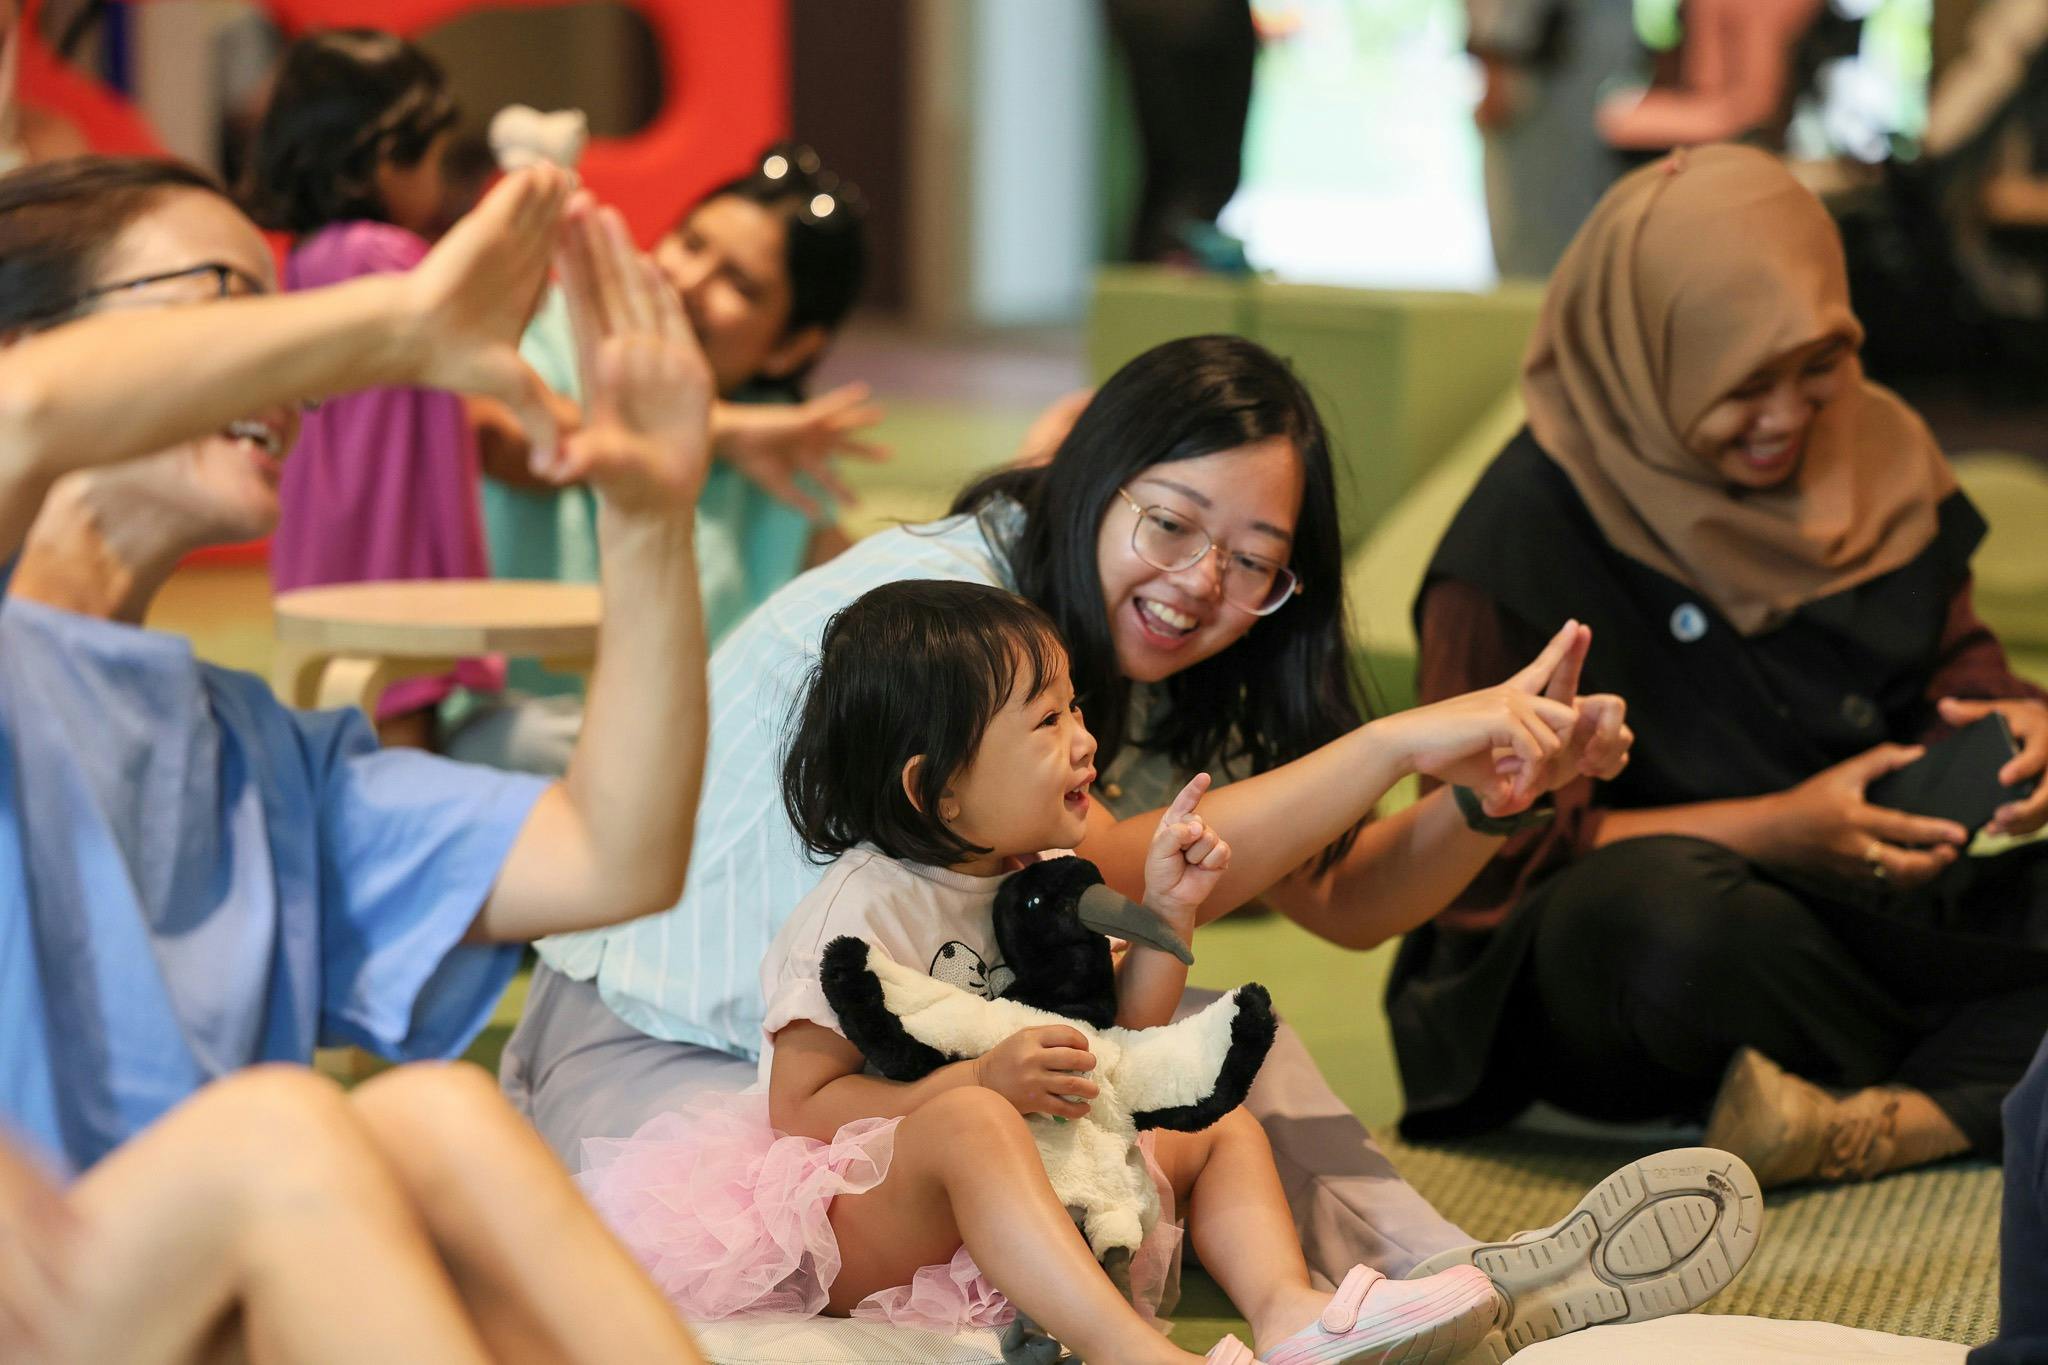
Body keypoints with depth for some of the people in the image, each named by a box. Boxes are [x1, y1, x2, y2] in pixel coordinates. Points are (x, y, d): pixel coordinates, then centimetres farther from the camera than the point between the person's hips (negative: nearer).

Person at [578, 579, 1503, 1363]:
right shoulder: (867, 904, -16)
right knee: (970, 1122, -37)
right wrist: (983, 1079, -29)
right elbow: (800, 1105, -20)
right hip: (864, 1229, -8)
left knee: (1222, 1127, 3)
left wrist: (1165, 916, 0)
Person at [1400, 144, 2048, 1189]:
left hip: (1876, 900, 6)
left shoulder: (1877, 451, 5)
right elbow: (1496, 852, -13)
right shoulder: (1531, 528, -12)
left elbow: (1952, 651, 17)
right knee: (1666, 910, -40)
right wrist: (1777, 829, -21)